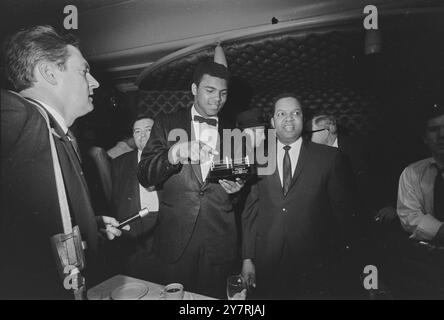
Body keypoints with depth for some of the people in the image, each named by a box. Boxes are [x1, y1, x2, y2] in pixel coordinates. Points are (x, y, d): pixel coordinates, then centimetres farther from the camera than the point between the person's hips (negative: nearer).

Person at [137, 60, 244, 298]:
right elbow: (144, 177, -6)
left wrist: (236, 187, -10)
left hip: (219, 242, 1)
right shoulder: (167, 124, 3)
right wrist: (170, 156, -25)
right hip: (176, 239, -1)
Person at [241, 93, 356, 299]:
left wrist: (335, 262, 0)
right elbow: (250, 211, 3)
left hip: (313, 267, -1)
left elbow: (342, 211, 0)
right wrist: (247, 259, 1)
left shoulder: (330, 158, -3)